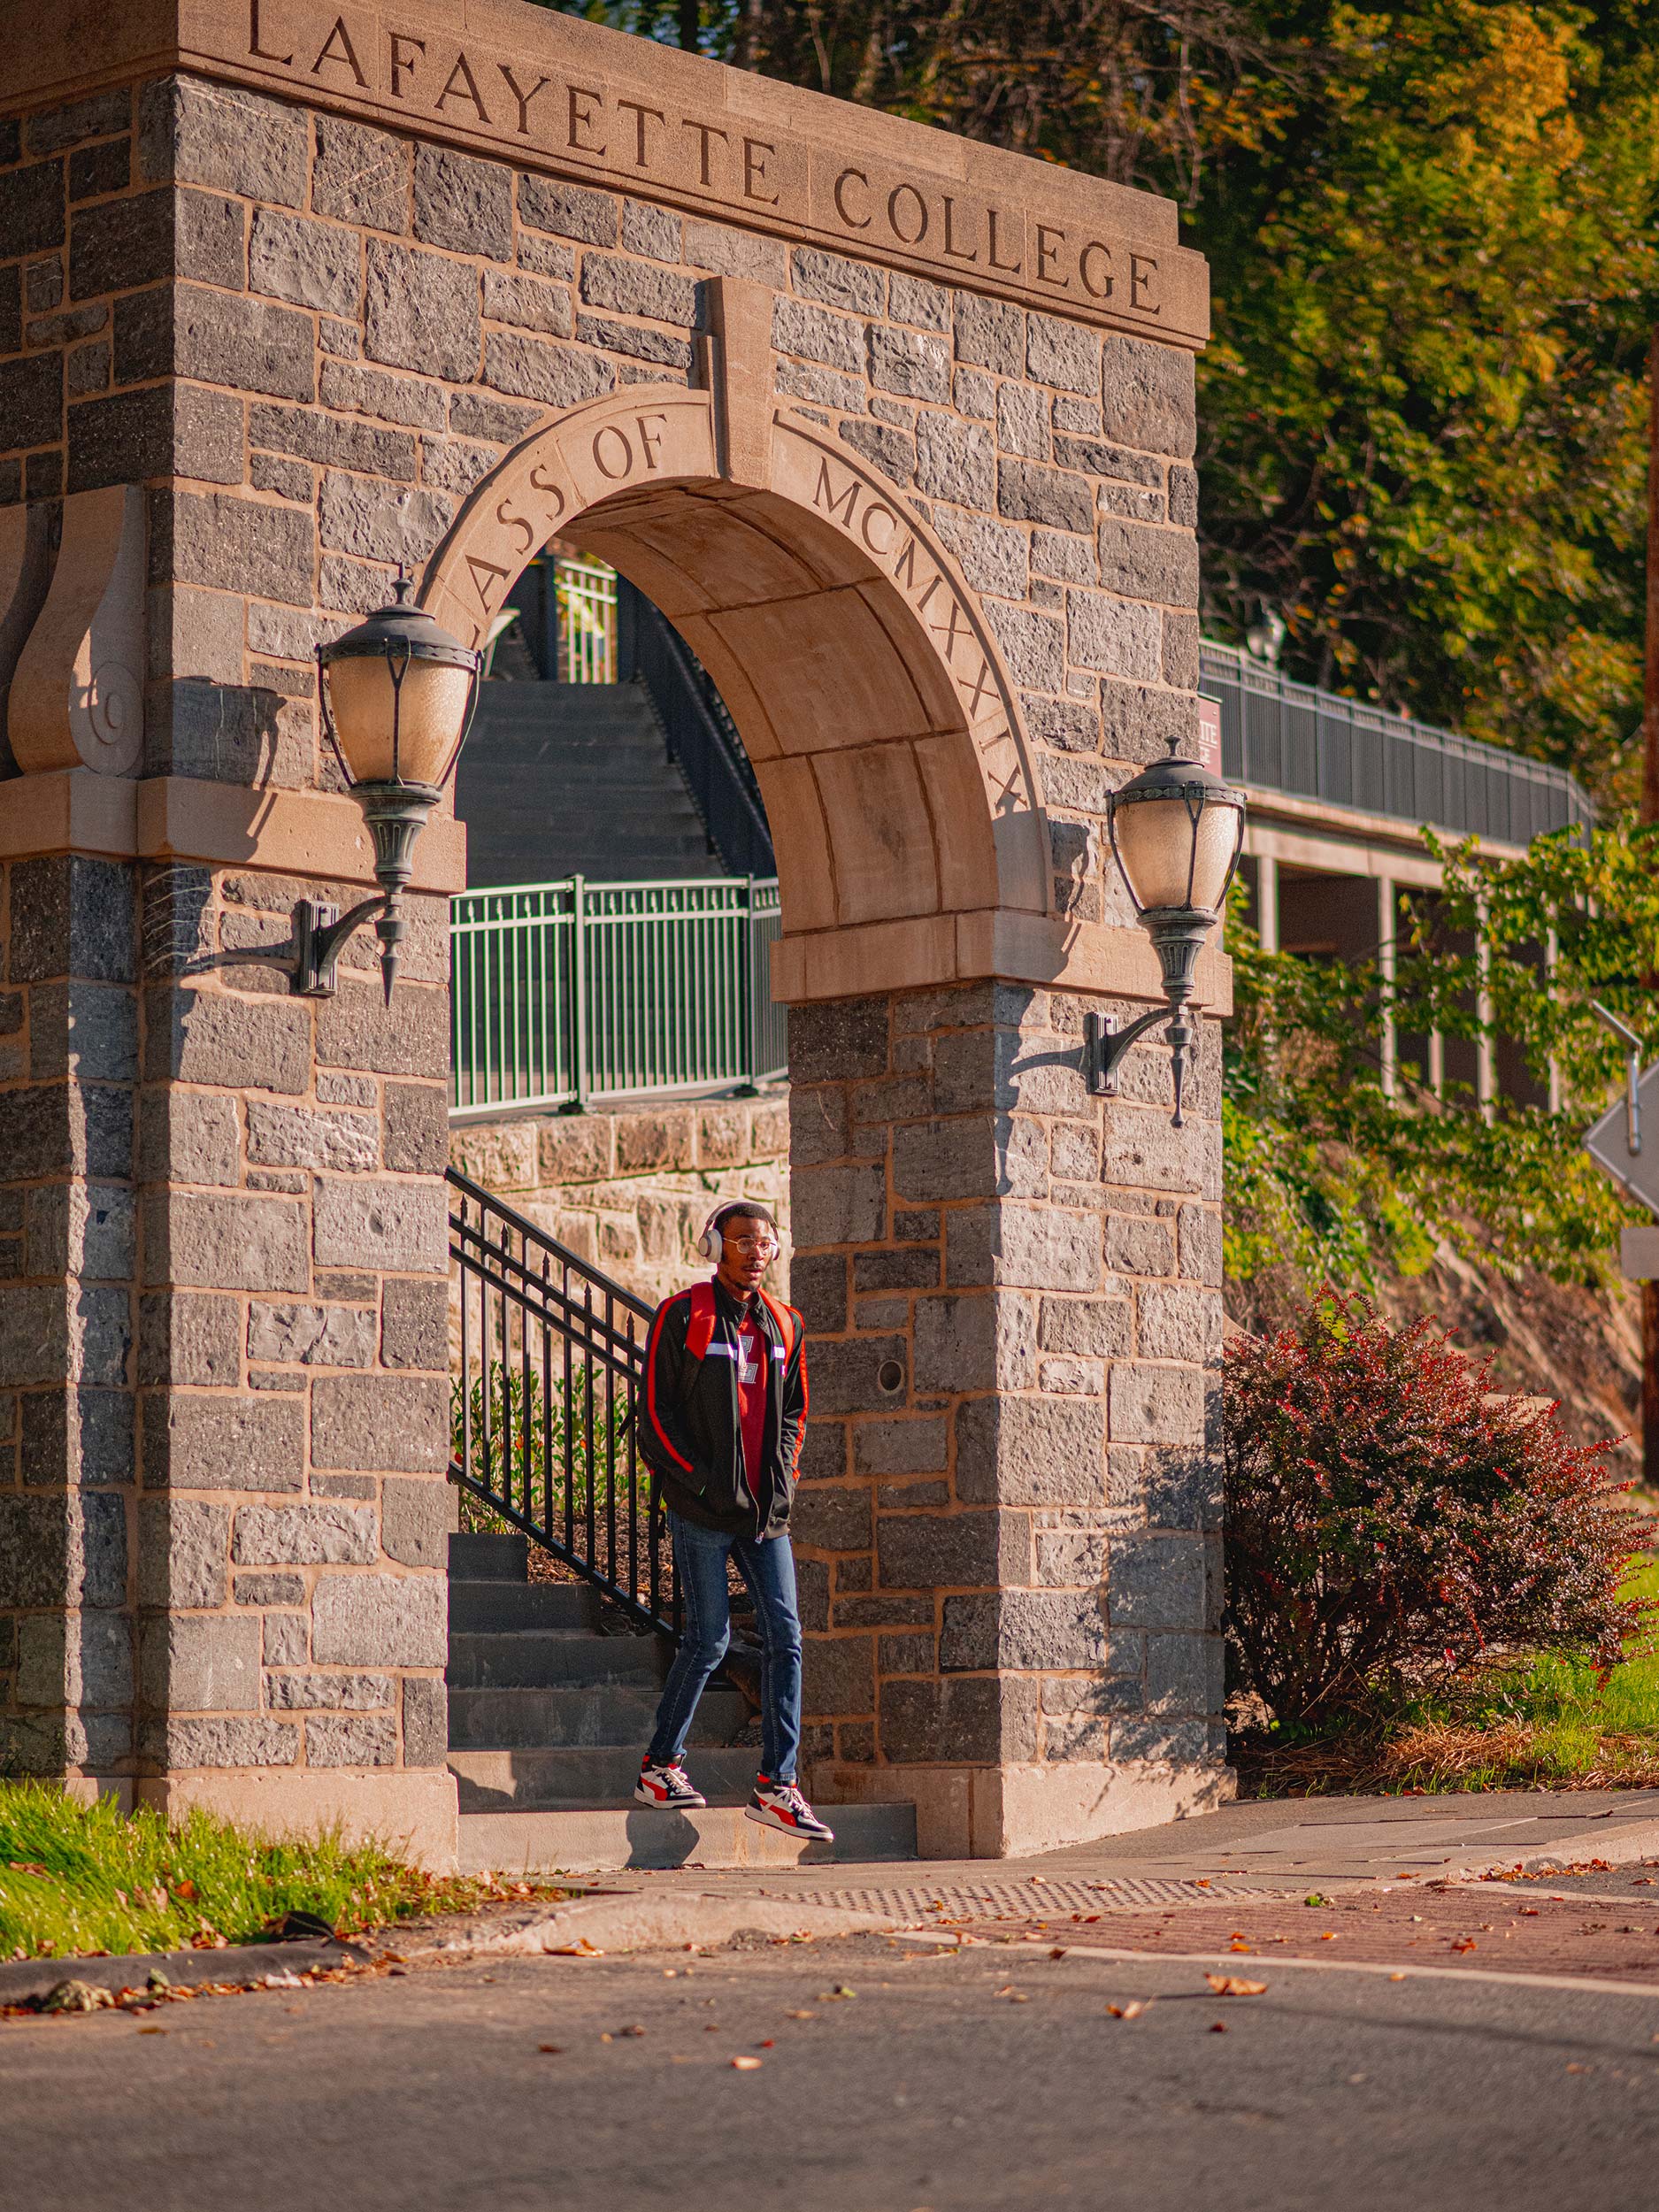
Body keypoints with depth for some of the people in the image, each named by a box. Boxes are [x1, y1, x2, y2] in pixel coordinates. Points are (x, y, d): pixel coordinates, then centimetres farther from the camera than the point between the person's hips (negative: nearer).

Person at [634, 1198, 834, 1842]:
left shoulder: (783, 1324, 13)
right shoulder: (682, 1317, -4)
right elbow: (656, 1409, -5)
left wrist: (782, 1475, 5)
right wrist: (700, 1479, -11)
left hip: (765, 1508, 5)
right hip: (702, 1509, -5)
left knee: (784, 1636, -3)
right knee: (709, 1638, -4)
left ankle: (776, 1784, -1)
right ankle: (661, 1764, 13)